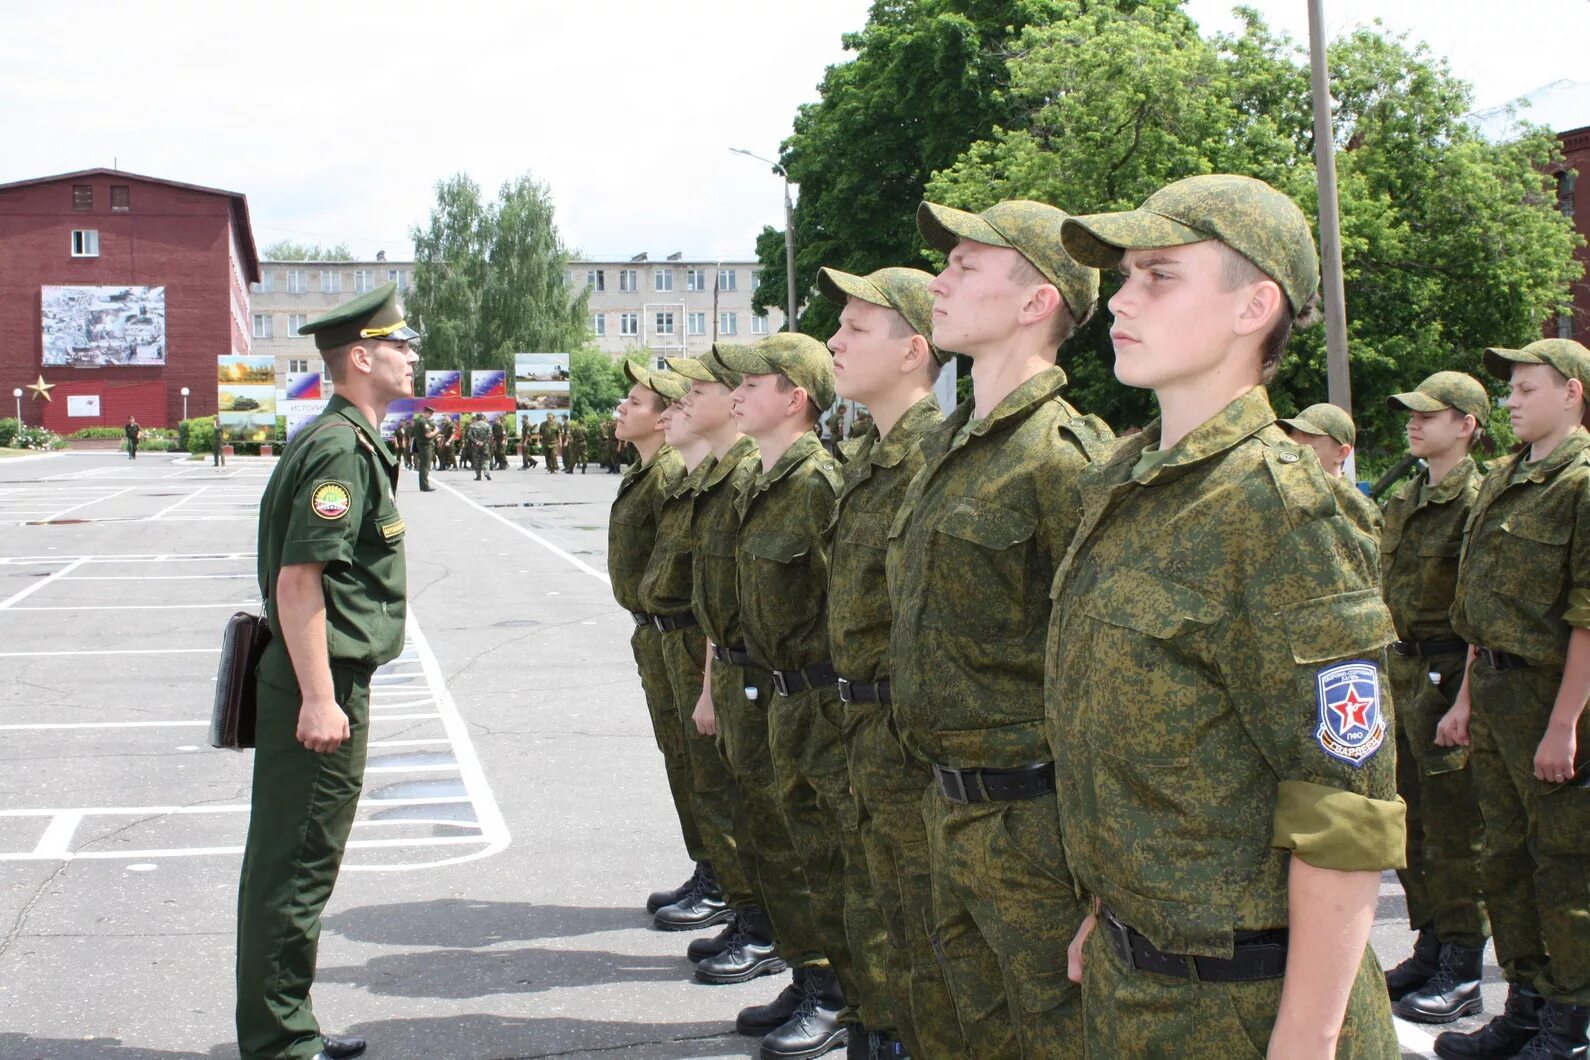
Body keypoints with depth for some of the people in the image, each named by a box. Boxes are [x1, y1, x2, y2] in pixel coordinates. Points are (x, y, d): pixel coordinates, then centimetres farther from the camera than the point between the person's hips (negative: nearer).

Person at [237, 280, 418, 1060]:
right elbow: (298, 579, -23)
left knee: (292, 862, 17)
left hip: (322, 680, 11)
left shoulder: (353, 441, 15)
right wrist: (319, 699, -24)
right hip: (322, 681, -11)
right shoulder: (342, 449, -17)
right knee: (297, 864, -3)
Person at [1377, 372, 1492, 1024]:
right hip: (1402, 666, 8)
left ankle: (1462, 975, 7)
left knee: (1453, 829, -2)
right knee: (1409, 822, 13)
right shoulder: (1404, 498, 14)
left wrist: (1463, 700, -20)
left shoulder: (1478, 499, -12)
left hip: (1449, 670, -8)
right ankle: (1430, 950, 25)